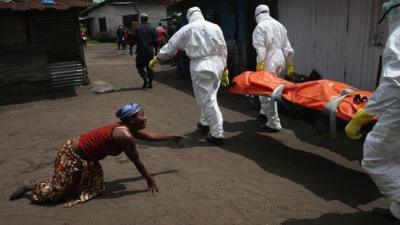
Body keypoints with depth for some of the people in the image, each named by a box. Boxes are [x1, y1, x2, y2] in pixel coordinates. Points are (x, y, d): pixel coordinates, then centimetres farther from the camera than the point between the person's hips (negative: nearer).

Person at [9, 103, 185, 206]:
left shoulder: (128, 128, -2)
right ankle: (31, 188, 24)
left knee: (94, 188, 13)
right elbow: (137, 163, -21)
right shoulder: (125, 136, -30)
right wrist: (150, 182, -10)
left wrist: (172, 137, 19)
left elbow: (150, 135, 13)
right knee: (57, 193, -2)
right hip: (71, 156, -9)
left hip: (86, 158, 9)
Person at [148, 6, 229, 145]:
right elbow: (223, 49, 11)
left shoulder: (187, 29, 0)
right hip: (216, 64, 5)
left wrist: (157, 58, 19)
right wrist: (224, 68, 20)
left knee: (208, 99, -1)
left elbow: (171, 45, 6)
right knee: (208, 96, 21)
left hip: (200, 66, -5)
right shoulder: (215, 27, 9)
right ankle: (205, 123, 38)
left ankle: (217, 134, 0)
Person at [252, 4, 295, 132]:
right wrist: (290, 65, 16)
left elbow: (261, 51, -16)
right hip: (280, 62, 8)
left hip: (269, 64, -8)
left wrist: (259, 68, -15)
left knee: (266, 93, -3)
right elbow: (287, 48, 13)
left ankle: (273, 124, -3)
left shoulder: (260, 27, -6)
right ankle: (265, 112, 38)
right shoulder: (279, 25, 15)